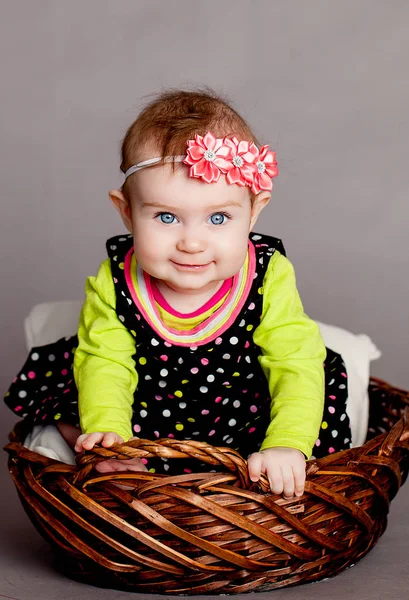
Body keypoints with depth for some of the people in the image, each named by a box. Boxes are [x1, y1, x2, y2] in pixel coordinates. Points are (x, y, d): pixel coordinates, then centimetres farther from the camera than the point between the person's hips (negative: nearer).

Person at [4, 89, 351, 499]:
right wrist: (105, 430, -32)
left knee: (327, 374, -19)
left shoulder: (269, 279, -22)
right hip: (143, 423, 1)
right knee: (40, 377, -10)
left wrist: (287, 446, -37)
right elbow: (105, 362, -13)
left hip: (241, 426, 0)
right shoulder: (114, 283, -18)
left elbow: (297, 365, -23)